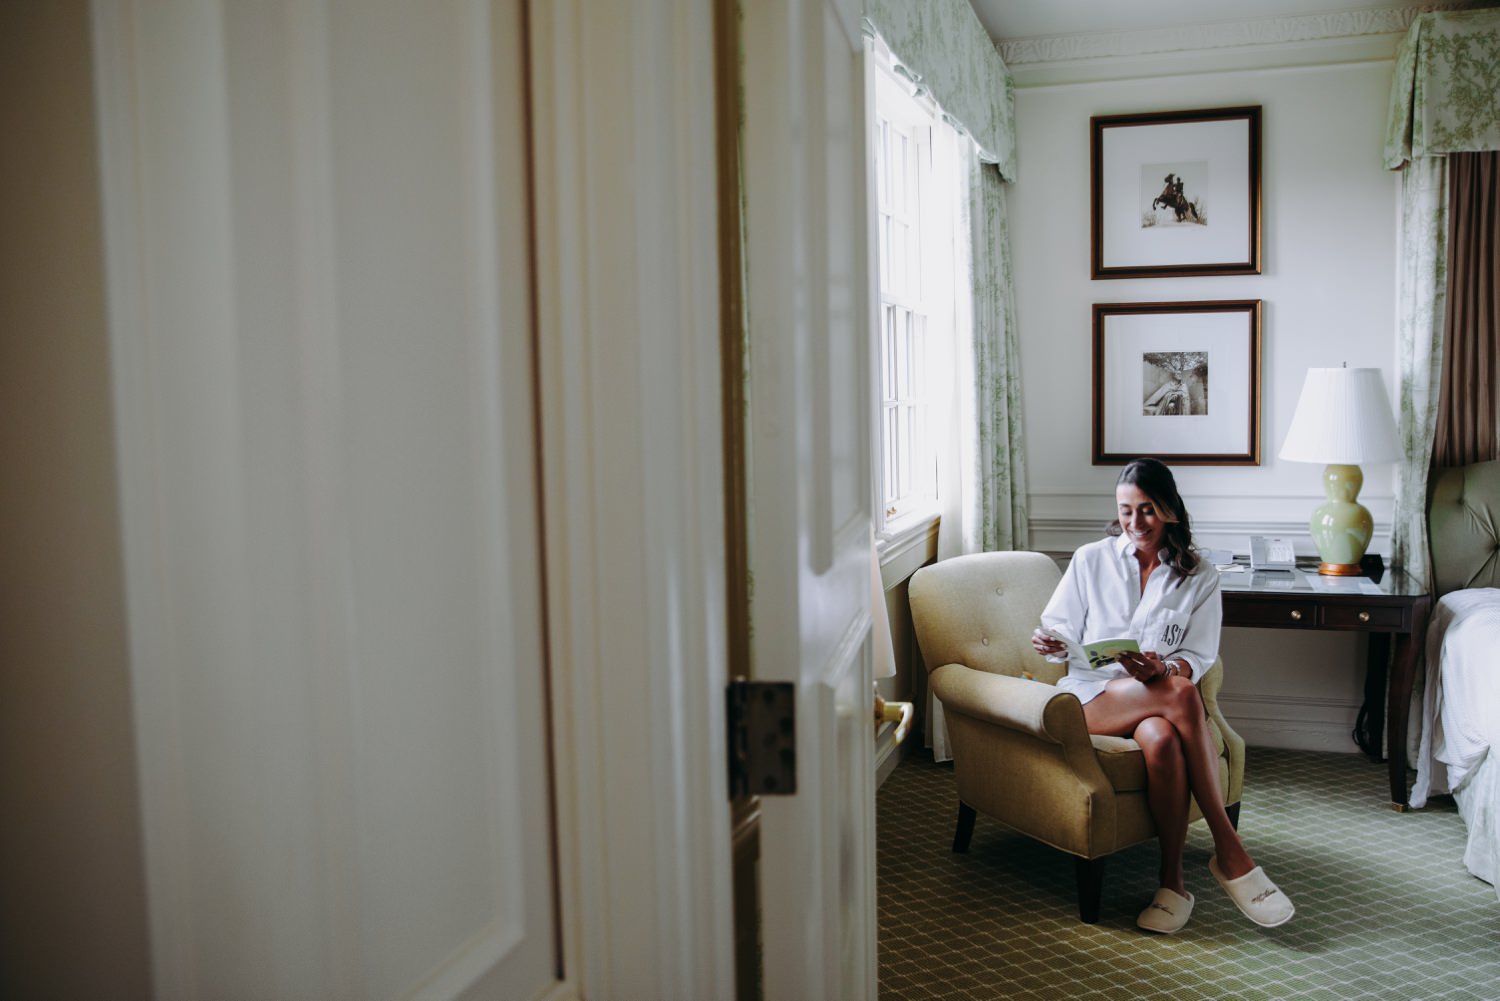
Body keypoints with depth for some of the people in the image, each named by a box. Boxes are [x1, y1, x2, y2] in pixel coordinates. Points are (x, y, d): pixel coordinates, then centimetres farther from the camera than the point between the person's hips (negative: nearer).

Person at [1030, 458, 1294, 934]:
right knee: (1181, 695, -35)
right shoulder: (1090, 561, 9)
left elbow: (1198, 656, 3)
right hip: (1092, 695, -1)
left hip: (1159, 696, 2)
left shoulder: (1200, 577, 10)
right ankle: (1228, 849, -31)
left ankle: (1173, 879, -25)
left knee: (1161, 739, -39)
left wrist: (1164, 670, -20)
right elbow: (1061, 629, 9)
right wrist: (1050, 644, -17)